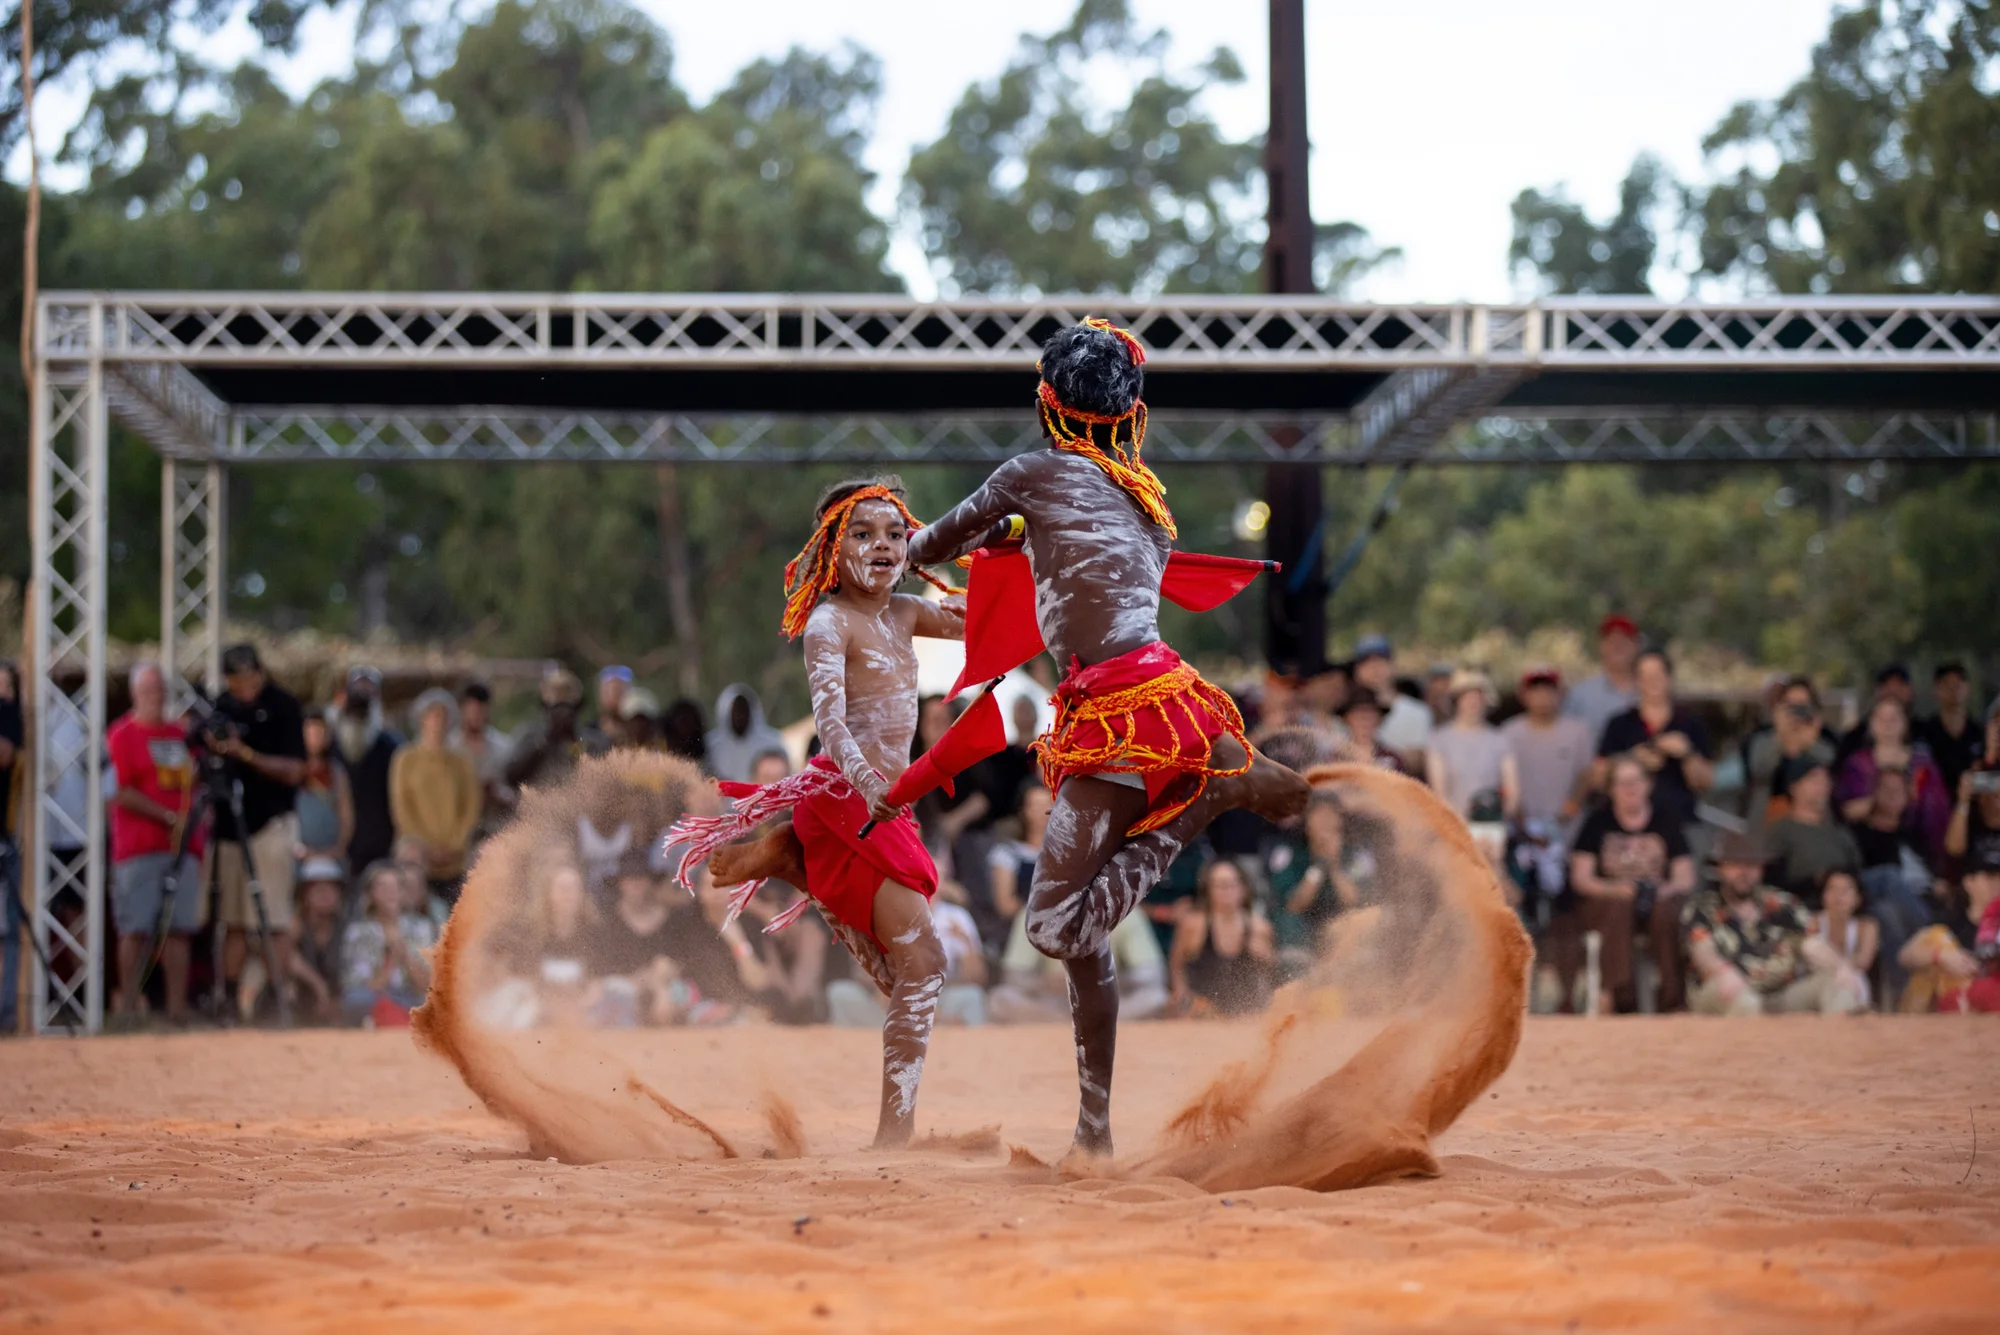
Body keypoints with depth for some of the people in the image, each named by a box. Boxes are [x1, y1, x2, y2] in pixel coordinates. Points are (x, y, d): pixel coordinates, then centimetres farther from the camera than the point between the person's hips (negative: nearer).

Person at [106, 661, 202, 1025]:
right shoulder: (122, 735, -1)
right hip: (138, 849, -5)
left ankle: (177, 1009, 1)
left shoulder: (181, 735, 18)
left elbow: (197, 787, 24)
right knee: (136, 929, -6)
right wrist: (168, 817, -13)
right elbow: (121, 792, -9)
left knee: (179, 928, 0)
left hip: (183, 845, 5)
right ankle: (128, 1006, -2)